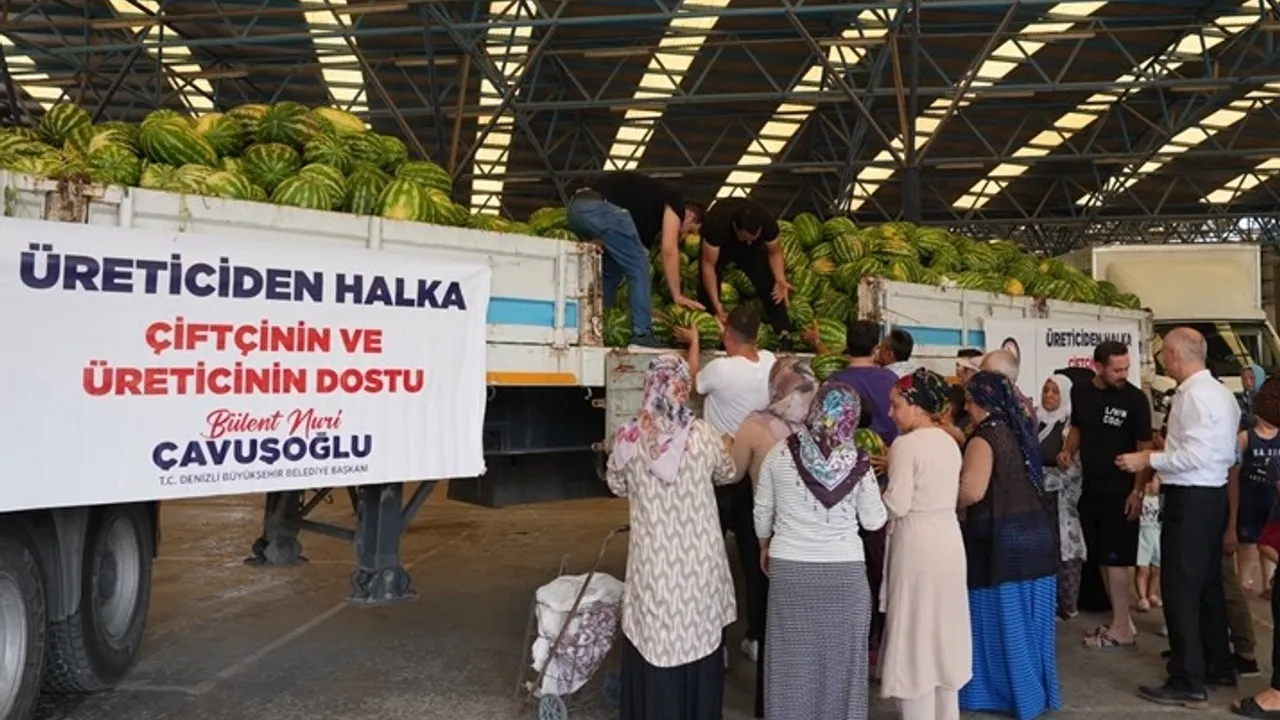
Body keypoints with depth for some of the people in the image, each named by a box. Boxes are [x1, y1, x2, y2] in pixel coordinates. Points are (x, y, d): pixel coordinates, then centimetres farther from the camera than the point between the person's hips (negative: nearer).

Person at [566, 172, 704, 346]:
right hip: (601, 207, -9)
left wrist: (645, 306, 32)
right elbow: (668, 250, 3)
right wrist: (677, 296, 8)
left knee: (611, 271, 21)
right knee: (638, 267, 2)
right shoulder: (675, 203, 12)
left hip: (576, 207, 9)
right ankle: (642, 336, 1)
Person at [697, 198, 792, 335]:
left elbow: (774, 252, -17)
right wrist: (716, 303, -42)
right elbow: (708, 264, -36)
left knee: (768, 284, -12)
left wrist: (780, 280, -34)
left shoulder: (767, 222, -36)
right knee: (707, 288, -16)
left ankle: (784, 333, -1)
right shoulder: (717, 223, -44)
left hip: (754, 248, 2)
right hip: (719, 246, -1)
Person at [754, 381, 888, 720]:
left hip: (789, 569, 1)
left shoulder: (780, 454, -6)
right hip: (845, 570, 0)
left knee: (792, 656, 12)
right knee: (840, 657, 13)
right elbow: (874, 520, 2)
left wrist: (765, 548, 21)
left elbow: (762, 512, 4)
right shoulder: (856, 462, -8)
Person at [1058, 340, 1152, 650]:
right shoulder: (1080, 393, 4)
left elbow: (1145, 448, -11)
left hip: (1121, 492, -6)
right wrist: (1068, 451, -2)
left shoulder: (1134, 398, -13)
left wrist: (1137, 491, -17)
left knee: (1117, 559, -3)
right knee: (1102, 558, 13)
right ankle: (1120, 619, 25)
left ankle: (1122, 630, 4)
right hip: (1091, 489, 6)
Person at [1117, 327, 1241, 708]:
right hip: (1212, 495, 11)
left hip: (1190, 500, -11)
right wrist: (1164, 455, 20)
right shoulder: (1219, 391, 14)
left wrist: (1148, 459, -16)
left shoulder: (1194, 395, -17)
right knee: (1207, 584, 20)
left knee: (1180, 590, -5)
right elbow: (1225, 453, 16)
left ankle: (1188, 683, 0)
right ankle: (1217, 665, 32)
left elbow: (1196, 455, -24)